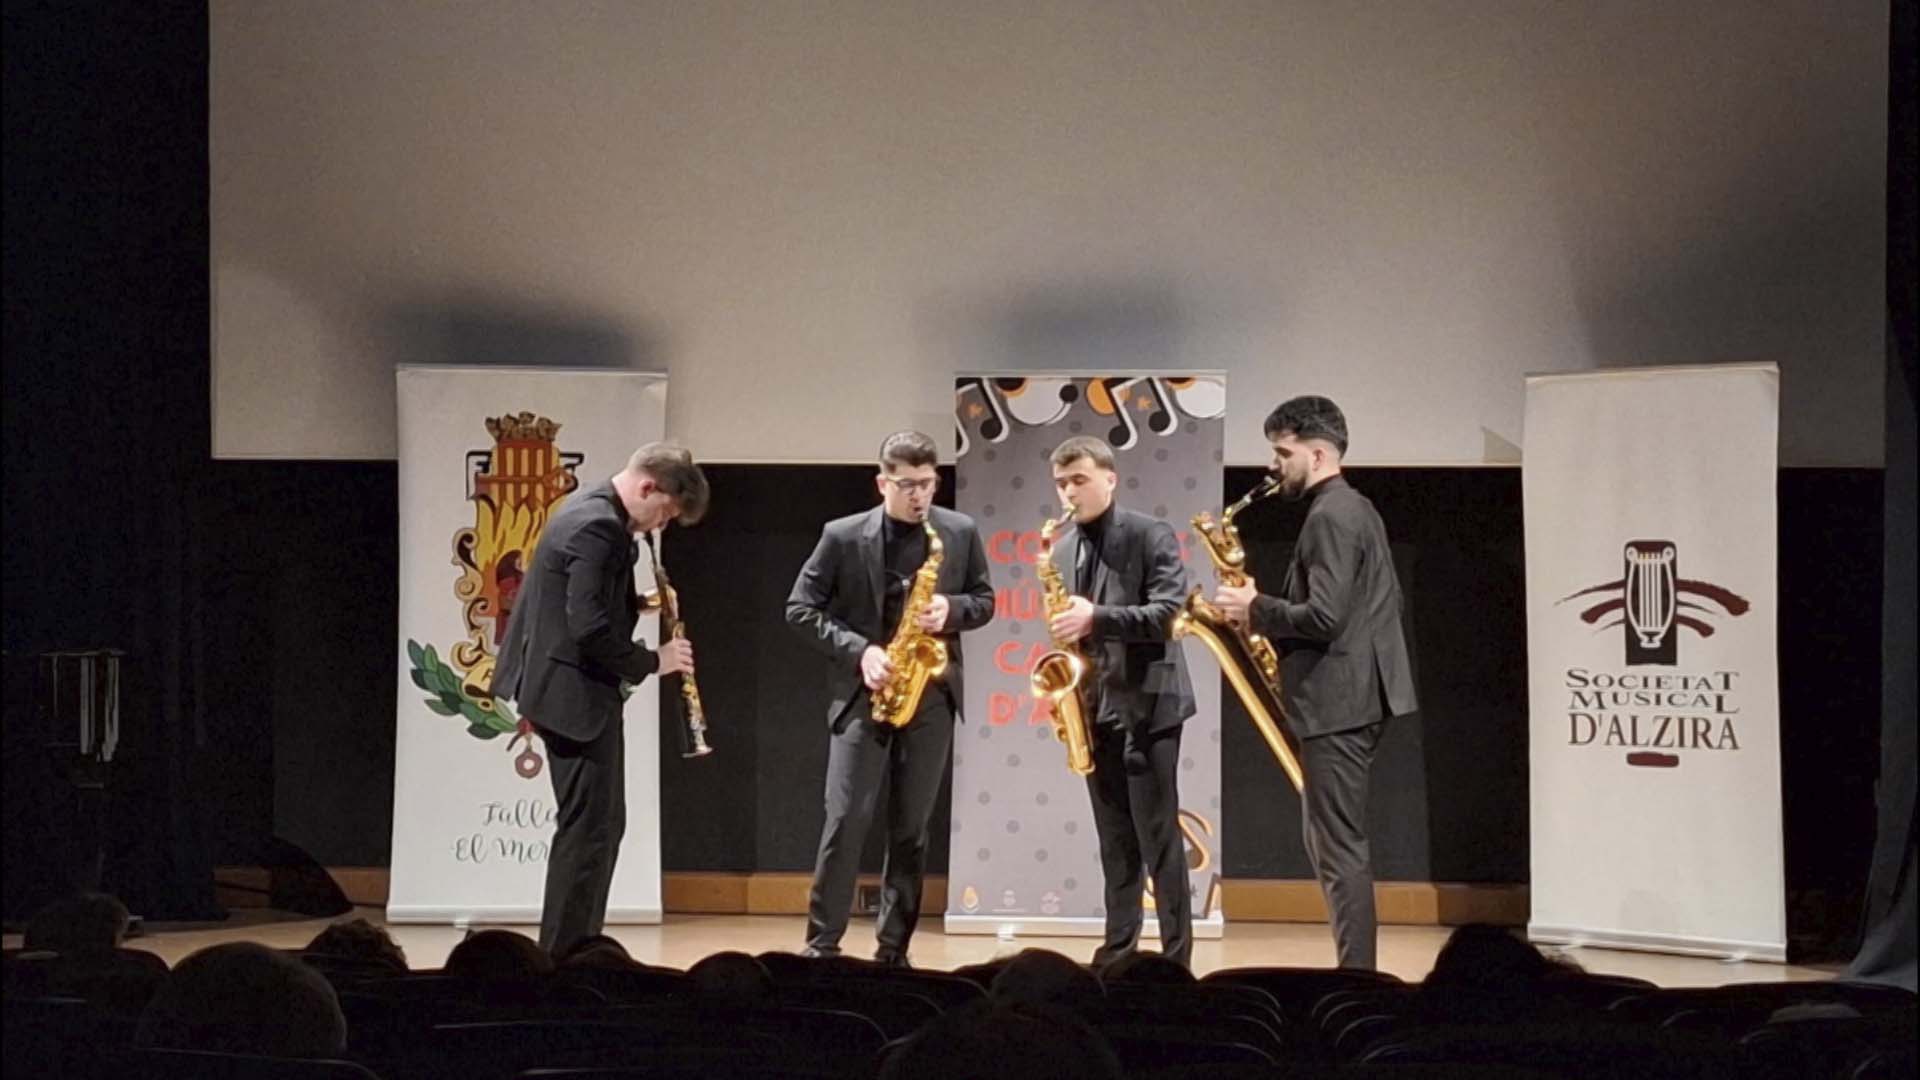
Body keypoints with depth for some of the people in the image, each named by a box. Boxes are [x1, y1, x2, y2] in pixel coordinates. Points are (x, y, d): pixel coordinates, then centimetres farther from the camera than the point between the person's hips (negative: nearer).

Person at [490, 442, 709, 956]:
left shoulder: (592, 510, 13)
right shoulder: (599, 526, -20)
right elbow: (590, 627, -27)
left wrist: (638, 603, 6)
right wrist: (653, 661, -15)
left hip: (569, 686, 11)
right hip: (576, 692, -11)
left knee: (600, 824, 15)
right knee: (589, 828, -6)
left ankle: (572, 951, 19)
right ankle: (562, 959, -3)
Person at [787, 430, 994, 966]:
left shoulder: (961, 533, 3)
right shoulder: (842, 536, -4)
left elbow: (984, 600, 11)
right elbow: (801, 609, -2)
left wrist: (950, 611, -11)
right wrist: (858, 651, -14)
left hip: (931, 695, 2)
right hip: (863, 693, -2)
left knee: (911, 828, 5)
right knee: (846, 819, -9)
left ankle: (894, 950, 11)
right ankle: (822, 944, -3)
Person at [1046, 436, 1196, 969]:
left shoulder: (1151, 536, -6)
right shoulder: (1064, 553, 13)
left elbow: (1167, 613, -17)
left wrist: (1096, 618, -27)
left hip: (1147, 703, -6)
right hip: (1095, 708, 6)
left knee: (1159, 839, -5)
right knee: (1115, 842, 10)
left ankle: (1176, 955, -2)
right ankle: (1118, 950, 15)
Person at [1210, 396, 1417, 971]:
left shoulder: (1330, 517, -16)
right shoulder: (1358, 509, 16)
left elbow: (1323, 616, -24)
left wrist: (1256, 609, -9)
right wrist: (1269, 606, 15)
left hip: (1336, 701, -11)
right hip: (1355, 693, 11)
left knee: (1340, 848, -8)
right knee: (1328, 841, 16)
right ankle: (1356, 968, 18)